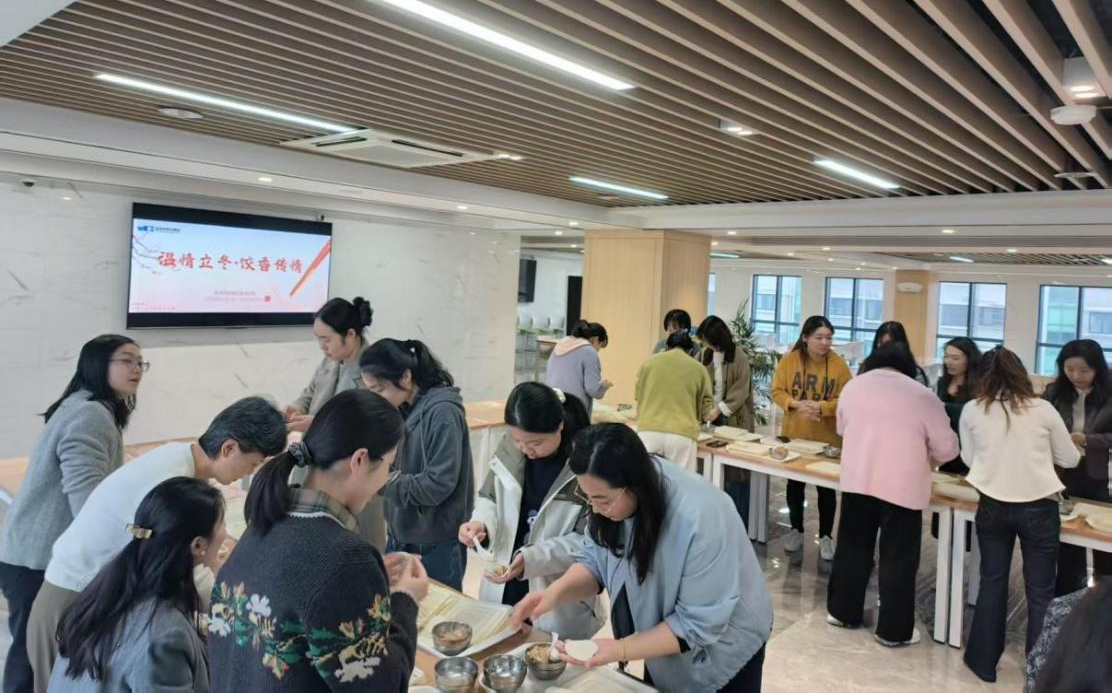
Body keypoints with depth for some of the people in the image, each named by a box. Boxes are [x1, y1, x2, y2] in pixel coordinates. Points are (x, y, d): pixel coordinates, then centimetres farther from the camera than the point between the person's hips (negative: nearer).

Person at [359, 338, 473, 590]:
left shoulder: (442, 412, -20)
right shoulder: (401, 408, 2)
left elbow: (439, 485, -22)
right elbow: (394, 465, 8)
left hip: (436, 544, -7)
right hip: (399, 535, 7)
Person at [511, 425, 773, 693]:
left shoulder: (700, 520, -37)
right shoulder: (612, 496, -19)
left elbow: (698, 624, -28)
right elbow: (595, 559, -7)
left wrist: (621, 650, -33)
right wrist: (556, 592, -25)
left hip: (721, 653, -4)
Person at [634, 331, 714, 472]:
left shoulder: (650, 362, 10)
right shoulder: (698, 369, 8)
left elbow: (637, 395, 22)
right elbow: (706, 408, 13)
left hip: (649, 431, 1)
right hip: (682, 434, -1)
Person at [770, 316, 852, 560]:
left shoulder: (839, 365, -9)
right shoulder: (789, 360, -6)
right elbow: (777, 392, -3)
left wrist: (822, 407, -24)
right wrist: (796, 404, -21)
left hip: (828, 438, -1)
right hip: (794, 435, 1)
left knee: (826, 488, 8)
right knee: (794, 485, 13)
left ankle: (826, 536, 24)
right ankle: (796, 531, 30)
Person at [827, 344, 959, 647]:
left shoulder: (853, 386, 6)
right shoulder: (923, 396, -4)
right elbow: (947, 447, -1)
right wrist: (928, 460, 20)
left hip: (857, 479, 3)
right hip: (902, 486, -3)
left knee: (852, 548, 16)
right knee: (898, 558, 7)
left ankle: (842, 612, 28)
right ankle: (894, 630, 17)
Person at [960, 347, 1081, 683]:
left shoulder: (972, 410, -3)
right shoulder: (1044, 410, -4)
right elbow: (1070, 459, 7)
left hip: (993, 506, 1)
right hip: (1038, 508, -1)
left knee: (992, 583, 16)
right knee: (1040, 592, 11)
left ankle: (984, 661, 26)